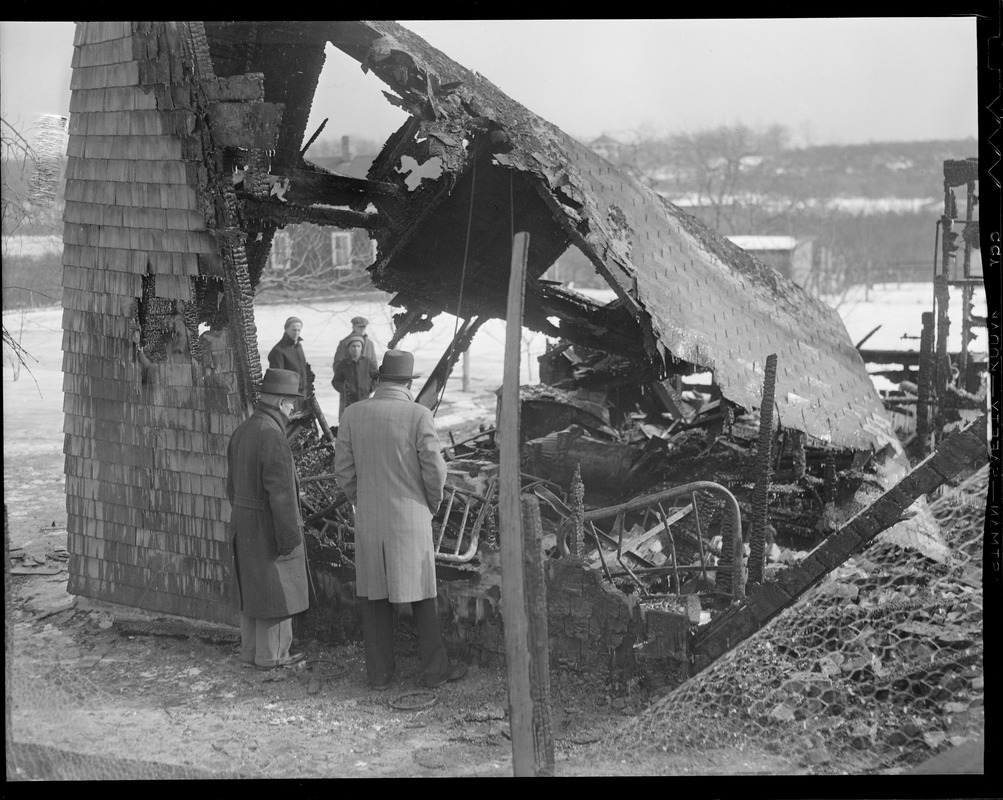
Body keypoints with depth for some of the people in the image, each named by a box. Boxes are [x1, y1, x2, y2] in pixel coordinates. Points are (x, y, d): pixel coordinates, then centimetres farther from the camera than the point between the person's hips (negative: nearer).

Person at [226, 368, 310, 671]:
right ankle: (272, 655, 11)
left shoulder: (242, 431, 6)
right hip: (270, 528, -9)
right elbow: (281, 492, -23)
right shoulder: (272, 436, -23)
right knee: (276, 590, 3)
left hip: (243, 524, 9)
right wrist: (290, 538, -18)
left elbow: (232, 484, 13)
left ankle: (250, 650, 25)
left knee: (252, 587, 16)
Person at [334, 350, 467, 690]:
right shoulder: (418, 415, -13)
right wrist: (432, 503, 7)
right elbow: (435, 470, -12)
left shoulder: (352, 414, -4)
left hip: (367, 521, 3)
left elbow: (343, 469, 0)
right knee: (422, 596, 10)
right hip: (410, 518, -2)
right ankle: (434, 669, 18)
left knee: (373, 597, 12)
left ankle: (379, 672, 18)